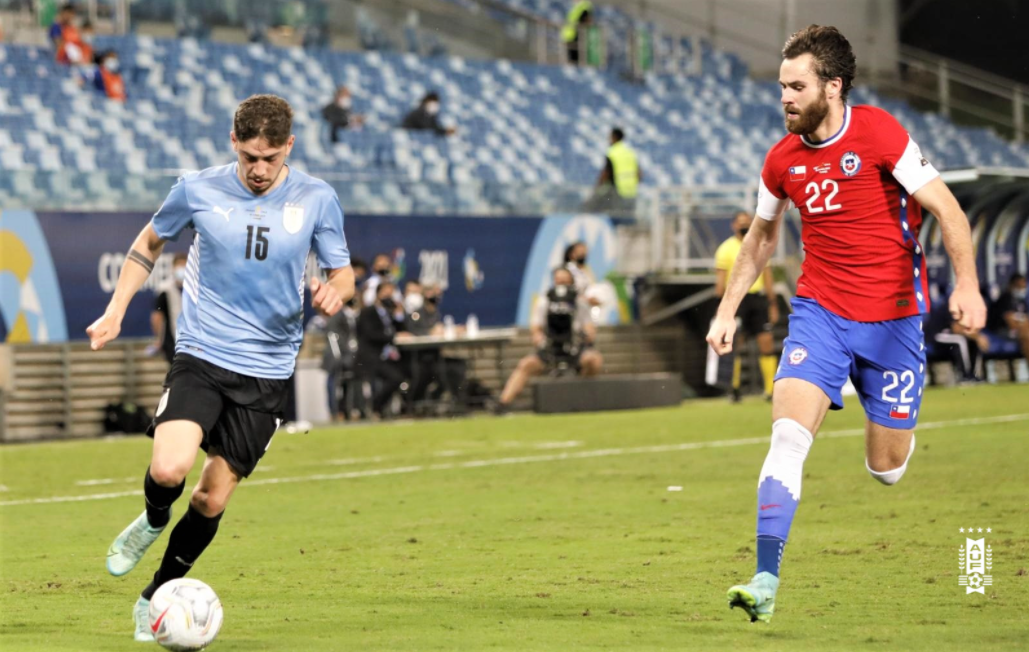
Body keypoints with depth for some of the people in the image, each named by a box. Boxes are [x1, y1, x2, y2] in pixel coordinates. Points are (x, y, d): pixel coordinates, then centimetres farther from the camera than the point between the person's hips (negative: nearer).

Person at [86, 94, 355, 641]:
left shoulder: (316, 200, -3)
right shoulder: (198, 190, -3)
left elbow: (342, 272, 7)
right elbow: (150, 242, 15)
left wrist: (335, 291, -17)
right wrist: (115, 311, 8)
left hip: (266, 371, 1)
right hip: (200, 355, -1)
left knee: (213, 497, 1)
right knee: (169, 468, -23)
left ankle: (156, 597, 23)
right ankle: (153, 521, 14)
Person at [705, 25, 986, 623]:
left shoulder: (879, 134, -13)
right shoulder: (783, 159, 1)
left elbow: (948, 209, -13)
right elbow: (762, 236, 20)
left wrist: (967, 285, -26)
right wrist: (728, 310, 17)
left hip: (892, 316, -3)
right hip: (820, 311, 3)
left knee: (887, 469, 4)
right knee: (789, 434, -19)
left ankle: (898, 431, 43)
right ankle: (766, 581, -22)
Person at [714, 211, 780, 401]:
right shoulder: (726, 249, 1)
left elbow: (767, 277, 18)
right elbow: (720, 280, -4)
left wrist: (773, 305, 15)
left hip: (758, 298, 3)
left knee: (767, 342, -5)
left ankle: (771, 389, -4)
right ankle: (735, 388, 13)